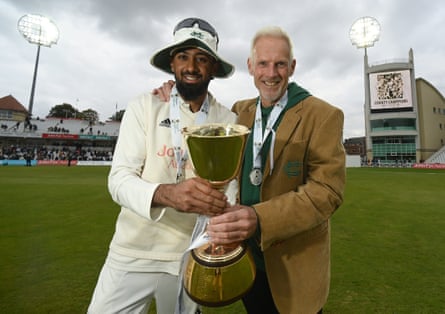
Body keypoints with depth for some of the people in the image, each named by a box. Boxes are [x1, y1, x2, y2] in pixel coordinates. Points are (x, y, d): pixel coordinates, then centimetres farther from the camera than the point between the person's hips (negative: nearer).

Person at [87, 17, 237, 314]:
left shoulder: (229, 121, -5)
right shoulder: (144, 107, -7)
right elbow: (119, 180, -14)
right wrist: (166, 194, -33)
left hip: (192, 258, 1)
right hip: (132, 253, 0)